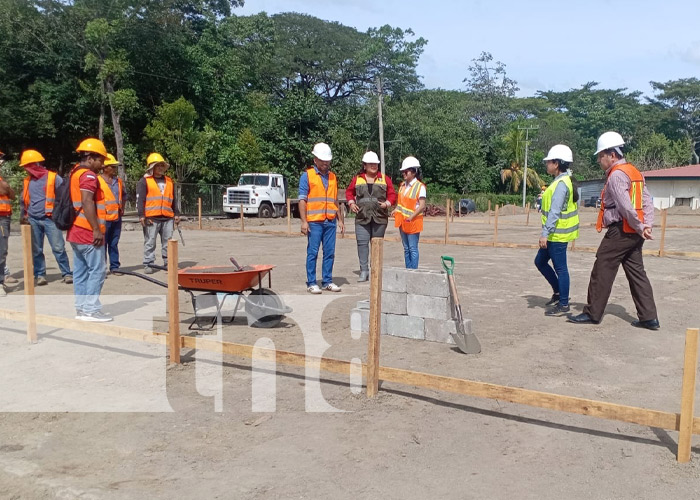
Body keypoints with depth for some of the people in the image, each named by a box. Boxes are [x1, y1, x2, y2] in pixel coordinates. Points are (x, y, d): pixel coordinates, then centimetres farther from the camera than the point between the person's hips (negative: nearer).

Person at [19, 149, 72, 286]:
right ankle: (40, 275, 15)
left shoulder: (53, 178, -6)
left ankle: (67, 274, 0)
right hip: (33, 220, 5)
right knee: (36, 250, 7)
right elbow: (23, 200, 22)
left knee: (58, 248, -6)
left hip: (50, 219, -5)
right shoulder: (27, 180, 11)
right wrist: (23, 215, 14)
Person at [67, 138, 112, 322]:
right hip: (88, 234, -10)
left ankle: (81, 308, 15)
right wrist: (97, 229, -23)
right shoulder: (88, 175, -12)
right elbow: (87, 203, -23)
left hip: (75, 232, 10)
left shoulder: (74, 173, 18)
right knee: (97, 270, -5)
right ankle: (91, 310, -4)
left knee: (81, 271, 11)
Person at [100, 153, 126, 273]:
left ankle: (114, 266, 17)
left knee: (114, 243, 11)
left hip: (117, 217, 6)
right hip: (104, 218, -6)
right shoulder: (98, 181, -7)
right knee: (102, 243, -1)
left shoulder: (118, 181, 14)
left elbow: (123, 195, 28)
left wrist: (122, 208, 17)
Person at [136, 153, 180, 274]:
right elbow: (140, 200, -4)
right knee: (150, 242, -1)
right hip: (151, 218, -4)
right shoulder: (144, 181, 2)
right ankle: (148, 264, 5)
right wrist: (141, 215, -12)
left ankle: (168, 262, 14)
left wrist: (176, 214, 15)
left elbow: (173, 200, 22)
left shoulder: (169, 181, 18)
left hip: (168, 218, 4)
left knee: (168, 242, 7)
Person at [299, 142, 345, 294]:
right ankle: (311, 283, 4)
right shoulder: (307, 175, 0)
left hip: (331, 222, 5)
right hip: (314, 222, -5)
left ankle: (327, 281, 15)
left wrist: (340, 220, 16)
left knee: (330, 253, 6)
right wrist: (304, 221, -11)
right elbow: (302, 200, -4)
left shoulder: (332, 177, 16)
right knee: (312, 253, -1)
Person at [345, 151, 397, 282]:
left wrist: (387, 203, -9)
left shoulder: (384, 179, 8)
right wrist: (351, 203, 2)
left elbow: (392, 194, 8)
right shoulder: (357, 179, 9)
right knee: (362, 243, -8)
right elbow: (349, 192, 19)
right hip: (362, 217, 0)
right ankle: (364, 271, -4)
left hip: (379, 217, 0)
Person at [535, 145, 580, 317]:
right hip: (555, 234, 10)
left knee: (560, 268, -2)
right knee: (540, 261, 18)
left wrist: (545, 234, -24)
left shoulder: (561, 184, -19)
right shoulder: (564, 180, 13)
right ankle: (558, 292, 28)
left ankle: (563, 304, 7)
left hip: (557, 235, -10)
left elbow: (555, 212, -24)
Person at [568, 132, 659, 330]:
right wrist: (647, 225, 1)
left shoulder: (616, 175, -14)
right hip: (634, 233, 9)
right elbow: (647, 201, 10)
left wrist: (640, 228, -12)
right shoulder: (634, 172, 15)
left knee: (602, 271, -1)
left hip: (620, 231, -9)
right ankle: (649, 317, 11)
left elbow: (626, 206, -22)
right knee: (636, 272, 10)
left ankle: (592, 313, 7)